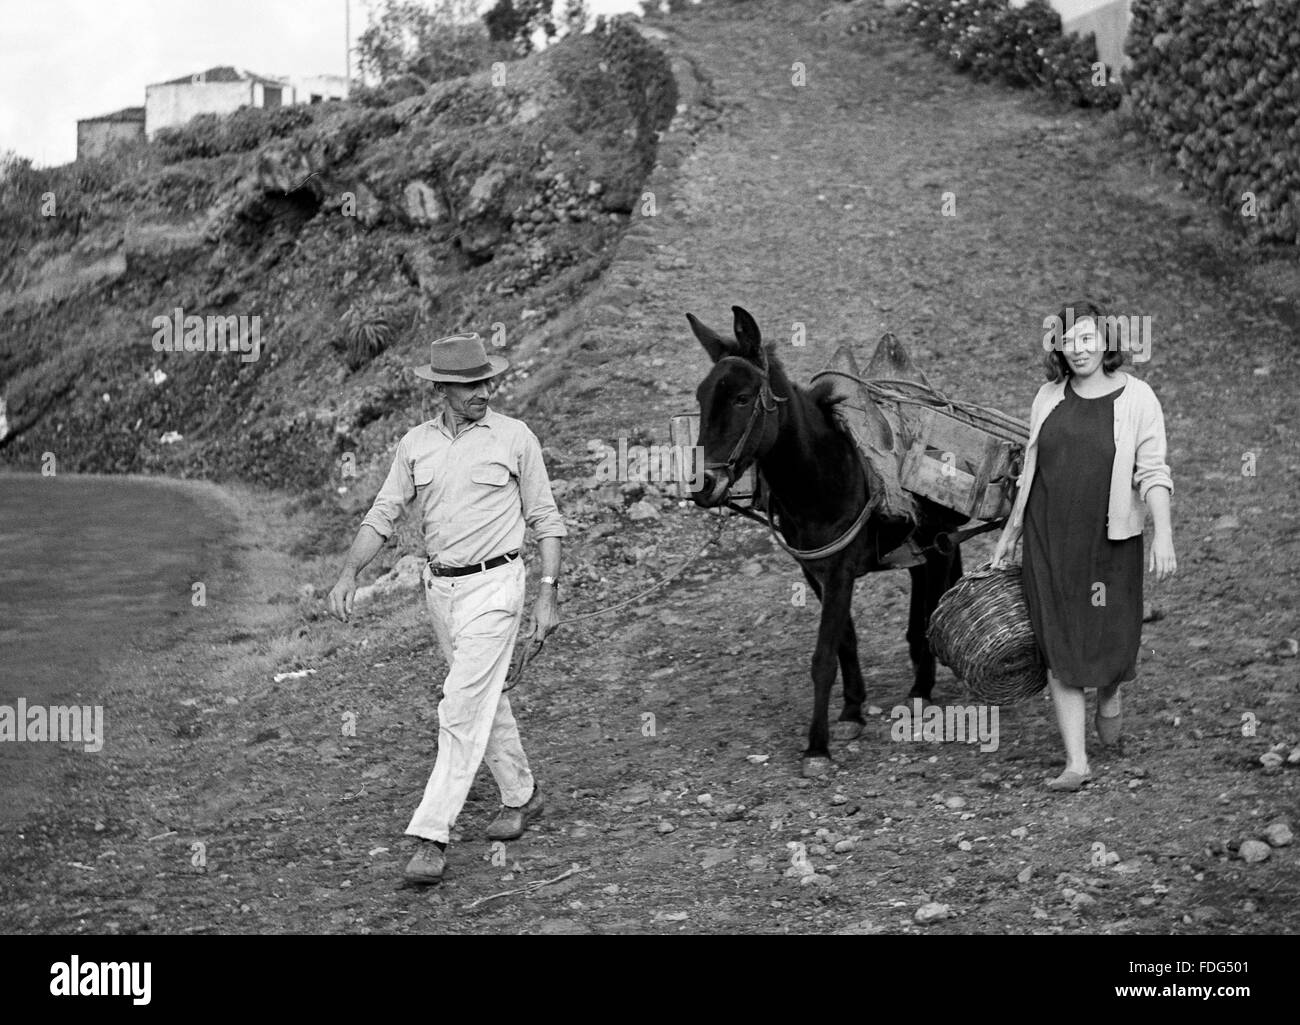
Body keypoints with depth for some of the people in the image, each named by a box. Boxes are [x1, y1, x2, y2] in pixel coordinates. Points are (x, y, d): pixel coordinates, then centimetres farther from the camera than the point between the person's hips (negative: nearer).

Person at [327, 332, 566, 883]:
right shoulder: (415, 444, 5)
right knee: (484, 696, 17)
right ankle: (521, 795, 36)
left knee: (462, 708, -12)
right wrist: (349, 574, -8)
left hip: (493, 585, -5)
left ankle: (432, 837, -13)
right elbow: (383, 513, 5)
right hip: (439, 586, 5)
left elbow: (545, 520, 0)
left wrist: (548, 593, -6)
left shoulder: (515, 438, -5)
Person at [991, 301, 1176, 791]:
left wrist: (1163, 535, -20)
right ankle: (1076, 762, 3)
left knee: (1113, 639, 2)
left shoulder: (1136, 398, -5)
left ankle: (1109, 694, 40)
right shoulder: (1049, 397, 7)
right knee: (1058, 647, -2)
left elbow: (1153, 473, -9)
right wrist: (1011, 531, 20)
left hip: (1109, 539, -3)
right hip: (1049, 539, 3)